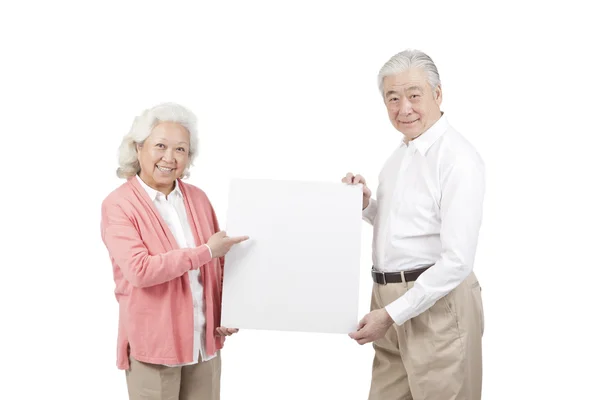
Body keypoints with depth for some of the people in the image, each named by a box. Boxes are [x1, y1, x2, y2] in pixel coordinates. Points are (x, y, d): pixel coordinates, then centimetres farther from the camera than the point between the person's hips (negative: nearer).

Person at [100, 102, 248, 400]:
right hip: (152, 343, -4)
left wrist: (228, 314, 2)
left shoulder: (198, 198, 7)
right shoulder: (118, 204, -9)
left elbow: (219, 263, 14)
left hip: (205, 341, 5)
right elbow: (140, 270, -21)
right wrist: (205, 252, -18)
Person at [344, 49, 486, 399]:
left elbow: (457, 261, -20)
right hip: (389, 298, 8)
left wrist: (391, 314, -18)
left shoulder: (459, 159, -16)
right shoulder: (400, 154, 12)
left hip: (437, 302, -8)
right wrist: (366, 205, 3)